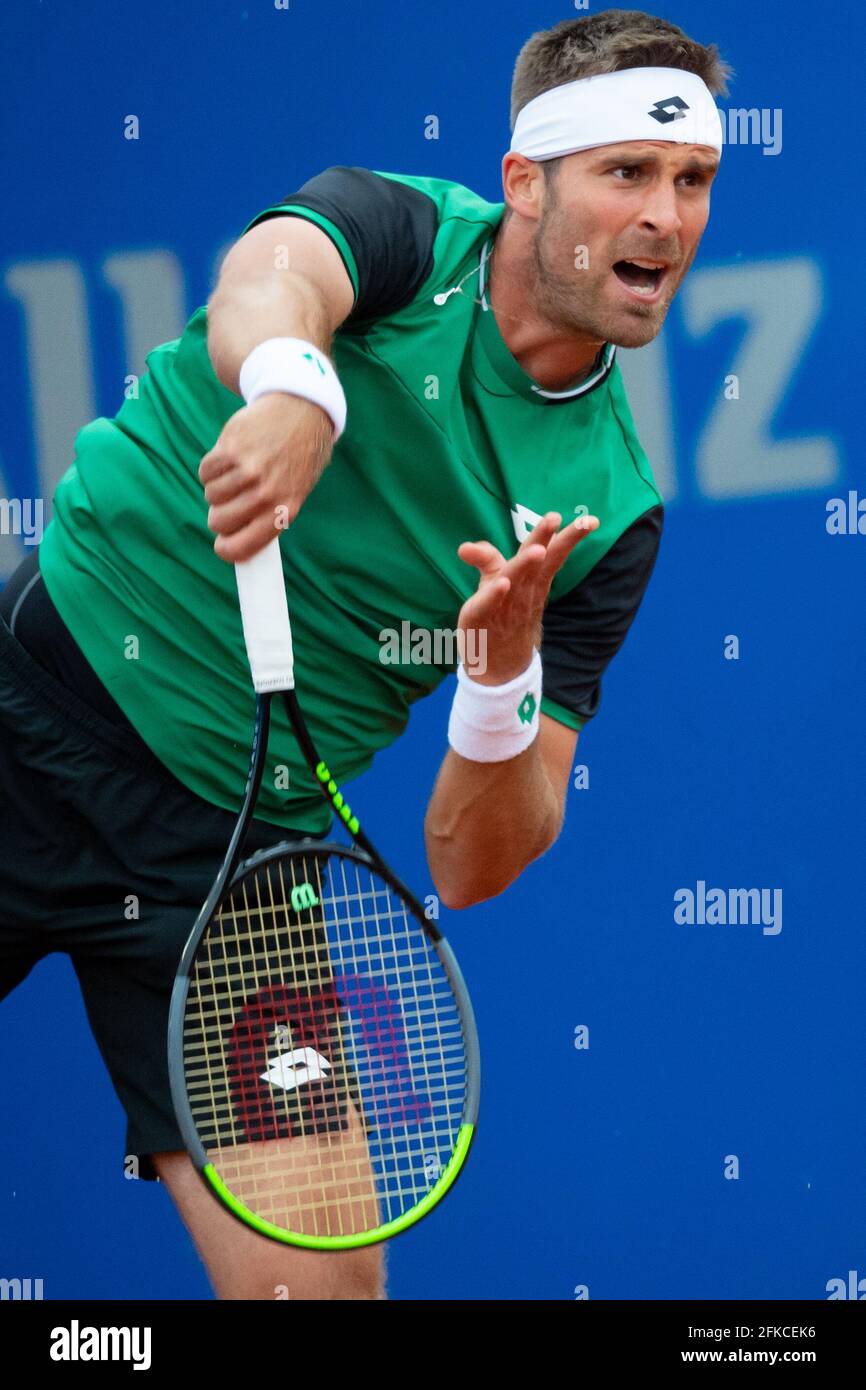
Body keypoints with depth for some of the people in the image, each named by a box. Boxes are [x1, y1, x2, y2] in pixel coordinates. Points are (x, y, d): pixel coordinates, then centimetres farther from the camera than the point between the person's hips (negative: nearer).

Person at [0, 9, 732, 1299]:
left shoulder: (607, 508, 0)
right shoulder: (398, 228, -5)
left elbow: (469, 866, -4)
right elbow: (269, 275, -32)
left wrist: (507, 666, -24)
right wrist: (292, 385, -55)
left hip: (223, 850, 2)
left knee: (319, 1275, -9)